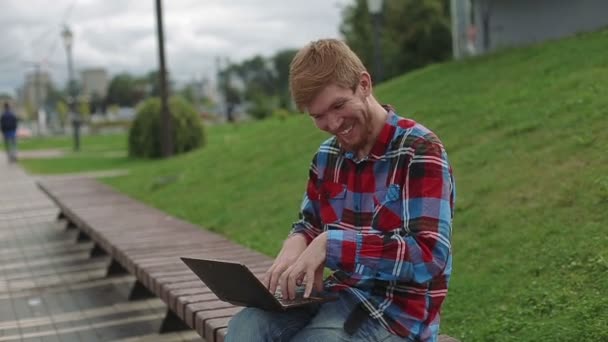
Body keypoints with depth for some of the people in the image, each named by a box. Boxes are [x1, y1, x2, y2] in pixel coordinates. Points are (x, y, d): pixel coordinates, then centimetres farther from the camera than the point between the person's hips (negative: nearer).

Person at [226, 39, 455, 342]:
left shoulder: (419, 152, -14)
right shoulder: (327, 156, 7)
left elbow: (429, 255, -23)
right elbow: (310, 224, 20)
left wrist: (331, 244, -27)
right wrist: (296, 243, -6)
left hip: (397, 311, -6)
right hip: (339, 294, 6)